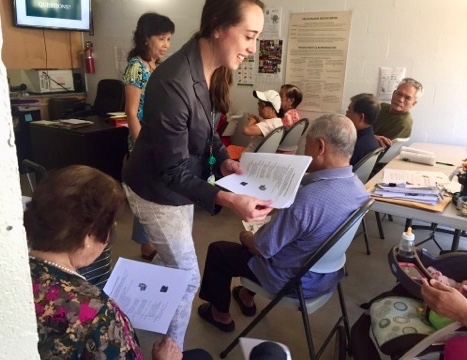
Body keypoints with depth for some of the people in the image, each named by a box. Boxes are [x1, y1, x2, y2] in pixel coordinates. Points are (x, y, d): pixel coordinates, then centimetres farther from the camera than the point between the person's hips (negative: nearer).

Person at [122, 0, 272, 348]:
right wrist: (229, 200, -42)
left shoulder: (215, 71, -6)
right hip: (158, 189, -8)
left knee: (170, 260, 26)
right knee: (187, 277, 5)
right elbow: (172, 170, -31)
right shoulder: (174, 82, -34)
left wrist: (224, 160, -8)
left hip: (179, 185, 9)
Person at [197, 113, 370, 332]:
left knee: (218, 250, 12)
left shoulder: (307, 198, -37)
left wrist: (246, 237, -2)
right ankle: (246, 298, 42)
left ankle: (221, 314, 32)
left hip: (294, 281, -7)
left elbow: (262, 248, -25)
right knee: (256, 236, 28)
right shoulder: (359, 188, -11)